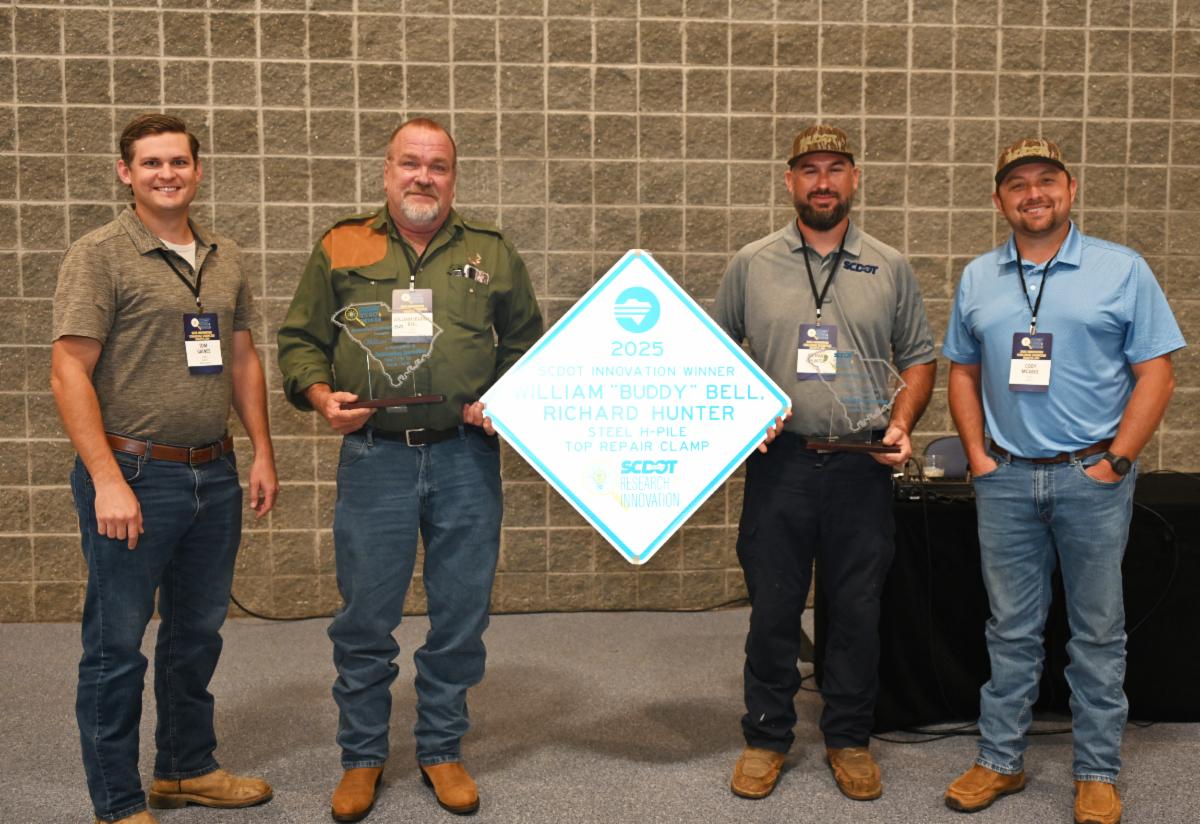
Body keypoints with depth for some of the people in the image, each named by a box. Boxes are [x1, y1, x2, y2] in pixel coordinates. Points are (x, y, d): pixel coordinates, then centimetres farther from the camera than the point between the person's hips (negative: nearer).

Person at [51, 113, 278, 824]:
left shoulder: (226, 259, 11)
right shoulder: (100, 256, -7)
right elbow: (70, 371, -12)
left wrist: (262, 454, 10)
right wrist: (108, 480, -18)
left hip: (214, 474, 6)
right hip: (134, 475, -6)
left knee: (198, 633, 17)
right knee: (117, 644, 4)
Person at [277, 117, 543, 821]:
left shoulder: (493, 254, 11)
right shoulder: (340, 249, 8)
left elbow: (529, 343, 15)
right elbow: (300, 340, 11)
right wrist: (322, 395, -7)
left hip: (466, 457, 1)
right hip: (374, 456, -1)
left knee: (461, 616, 8)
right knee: (365, 617, 6)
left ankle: (443, 750, 26)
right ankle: (362, 757, 24)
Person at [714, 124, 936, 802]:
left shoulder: (890, 268, 8)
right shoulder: (751, 265, 6)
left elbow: (919, 358, 11)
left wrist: (901, 424, -5)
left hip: (862, 466, 1)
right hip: (779, 460, 0)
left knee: (859, 611, 7)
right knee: (772, 607, 6)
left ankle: (850, 739, 24)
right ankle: (767, 737, 22)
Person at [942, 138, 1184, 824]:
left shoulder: (1123, 270, -1)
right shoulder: (978, 279, 9)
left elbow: (1155, 375, -4)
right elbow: (964, 372, 14)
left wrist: (1114, 462, -10)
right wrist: (978, 456, 3)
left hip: (1093, 477, -2)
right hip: (1007, 479, 3)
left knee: (1098, 631, 7)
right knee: (1012, 631, 11)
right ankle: (1001, 761, 23)